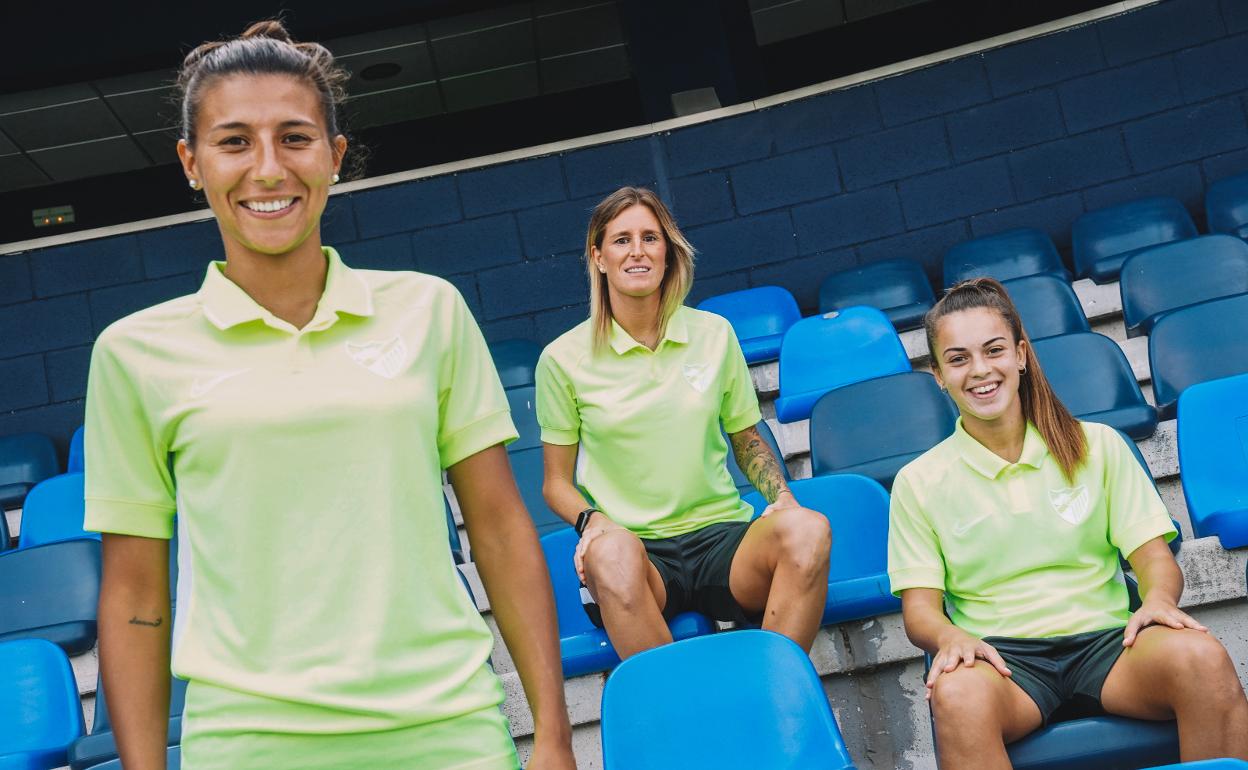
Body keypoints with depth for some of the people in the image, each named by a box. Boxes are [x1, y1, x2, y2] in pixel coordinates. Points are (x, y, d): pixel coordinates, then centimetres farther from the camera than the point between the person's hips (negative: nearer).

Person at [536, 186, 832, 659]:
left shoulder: (714, 333, 10)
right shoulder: (564, 358, 3)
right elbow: (557, 481, 10)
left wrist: (782, 496, 2)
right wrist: (591, 521, -12)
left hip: (721, 533, 2)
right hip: (637, 551, -2)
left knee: (807, 528, -31)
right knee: (612, 551, -39)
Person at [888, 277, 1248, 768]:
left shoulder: (1097, 446, 13)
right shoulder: (919, 482, 8)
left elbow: (1153, 557, 9)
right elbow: (919, 606, 4)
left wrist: (1158, 599, -15)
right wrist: (950, 638, -20)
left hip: (1103, 638, 3)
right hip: (998, 655, -2)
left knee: (1201, 657, -31)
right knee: (956, 694, -39)